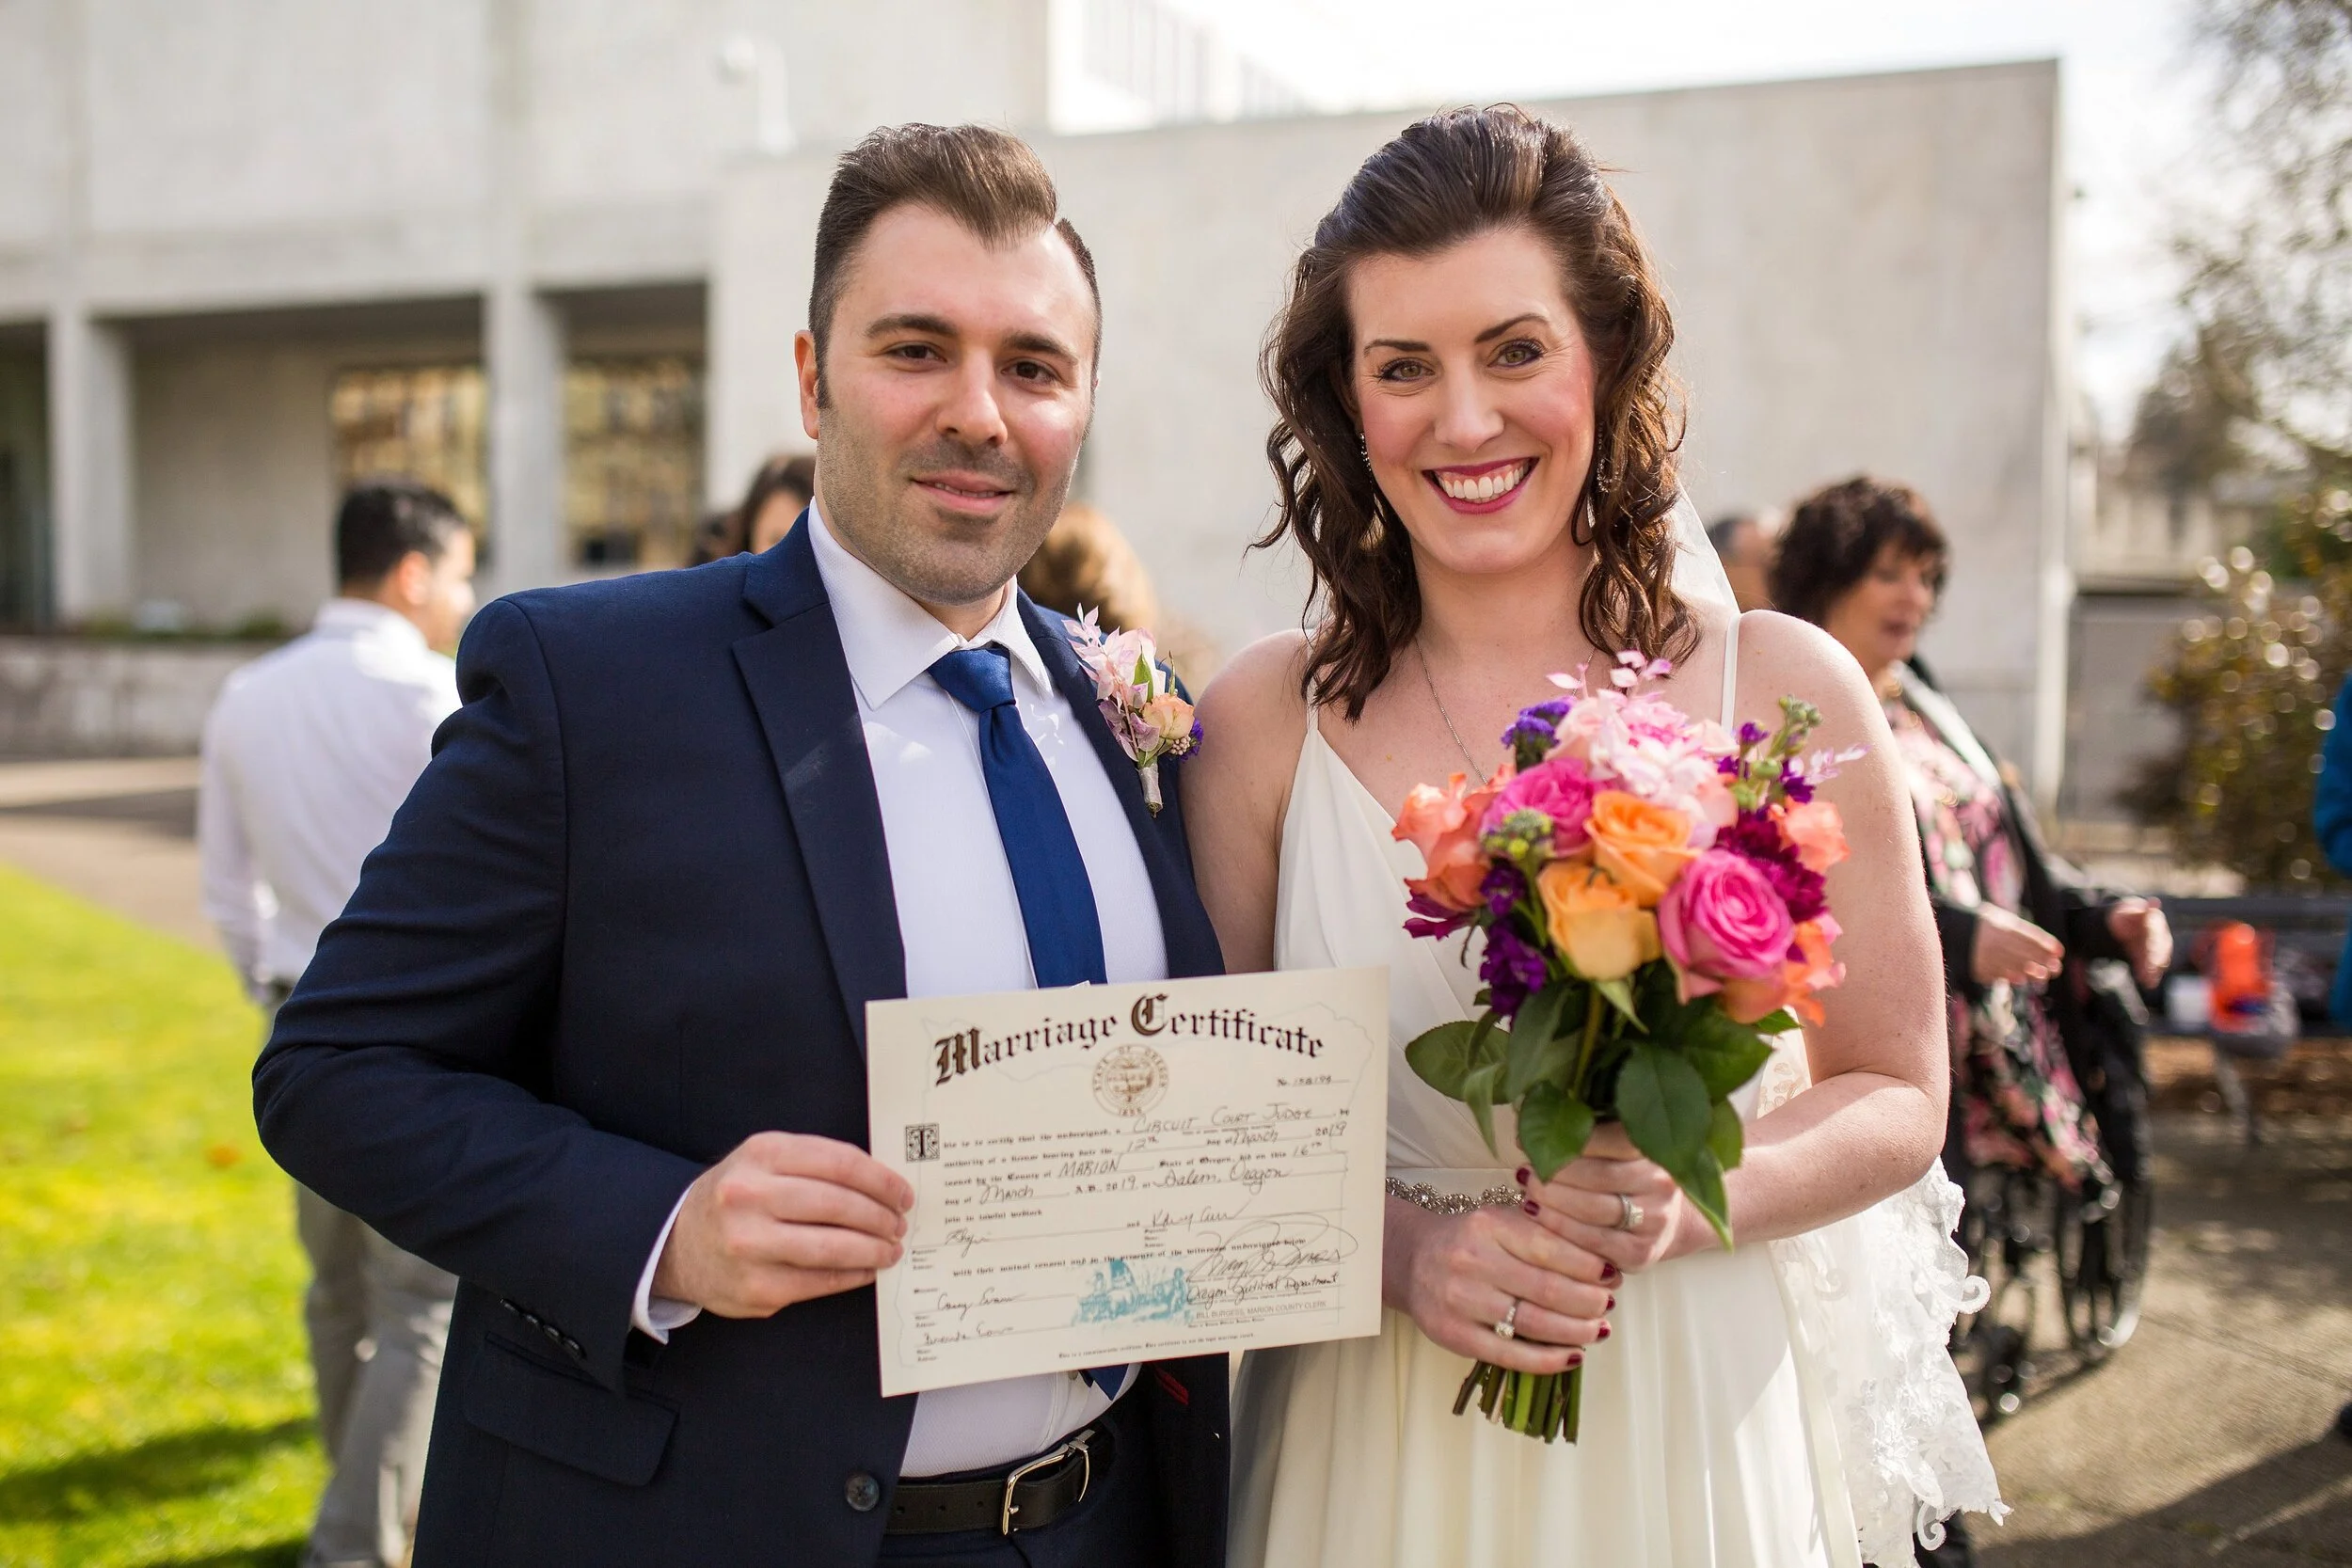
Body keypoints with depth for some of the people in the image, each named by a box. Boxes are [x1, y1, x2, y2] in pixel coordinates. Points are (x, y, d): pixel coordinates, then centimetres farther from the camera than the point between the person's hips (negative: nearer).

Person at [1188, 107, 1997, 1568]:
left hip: (1702, 1431, 0)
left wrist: (1686, 1202, -16)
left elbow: (1896, 1097, 0)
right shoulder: (1268, 720, -7)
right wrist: (1402, 1251, -17)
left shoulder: (1786, 689, -7)